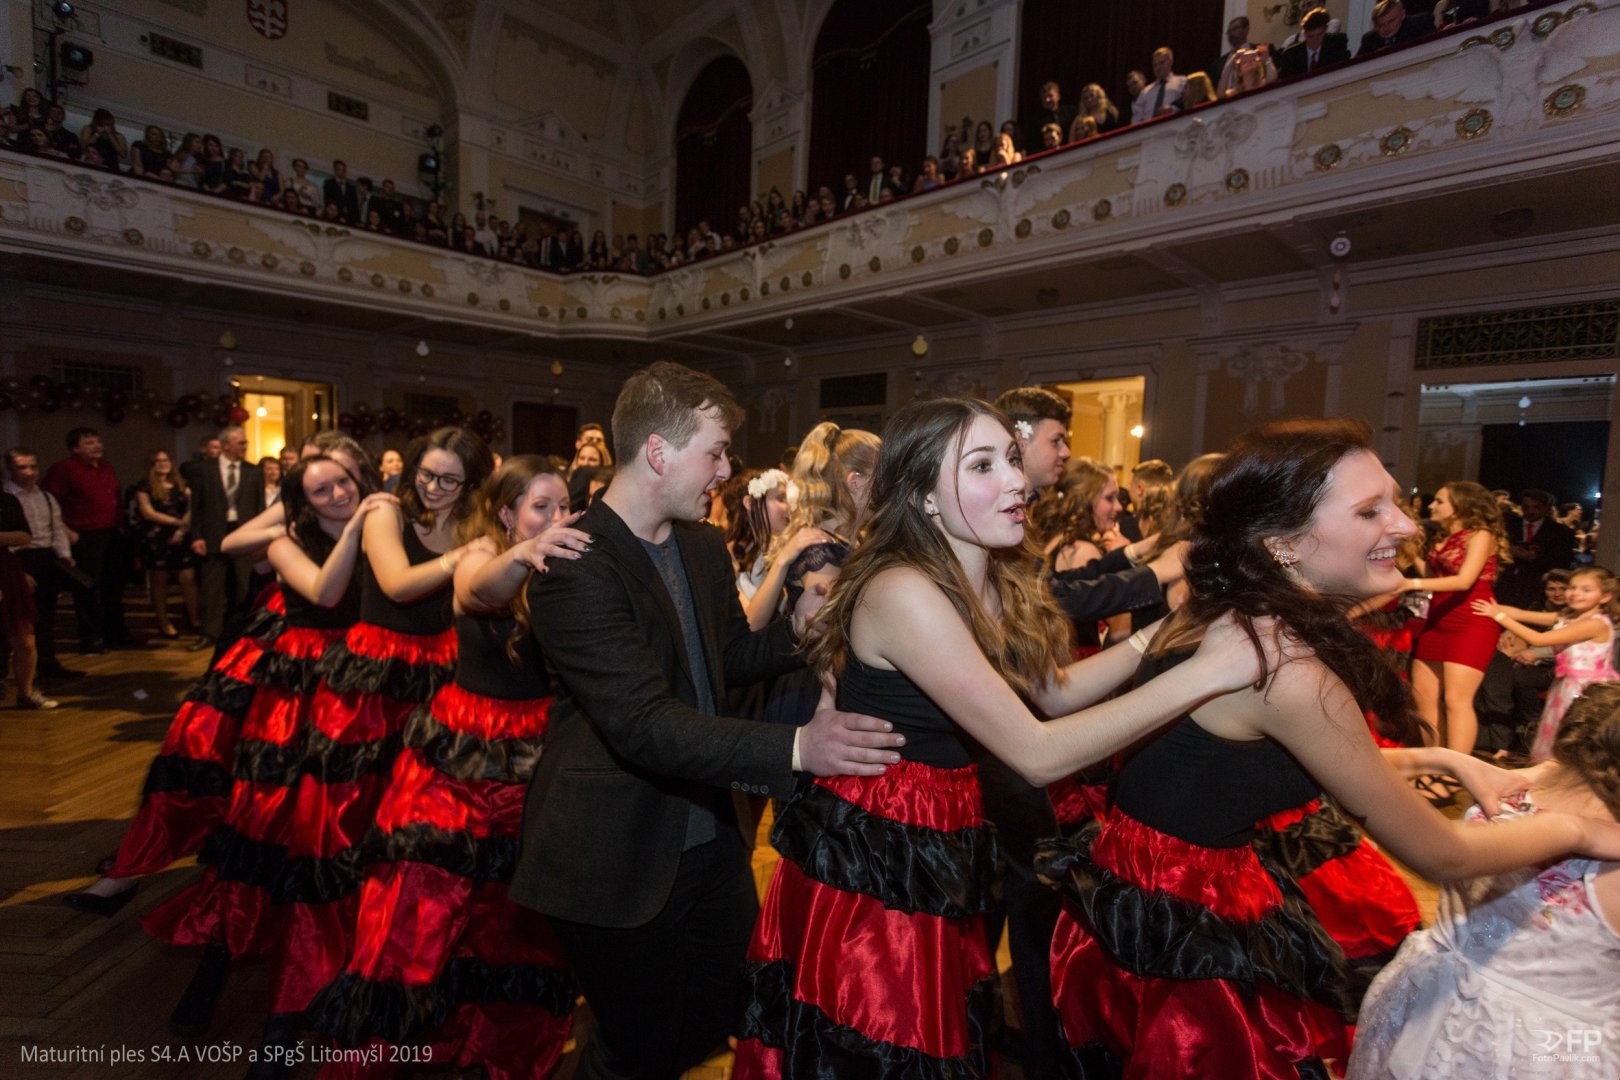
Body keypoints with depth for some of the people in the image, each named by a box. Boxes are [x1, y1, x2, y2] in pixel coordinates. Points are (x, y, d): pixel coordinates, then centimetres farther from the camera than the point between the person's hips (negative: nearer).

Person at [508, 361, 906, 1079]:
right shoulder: (576, 568, -23)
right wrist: (794, 748, -35)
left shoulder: (705, 546, 3)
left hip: (708, 834, 7)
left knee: (723, 1018, 23)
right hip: (620, 860, -7)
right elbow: (643, 723, -29)